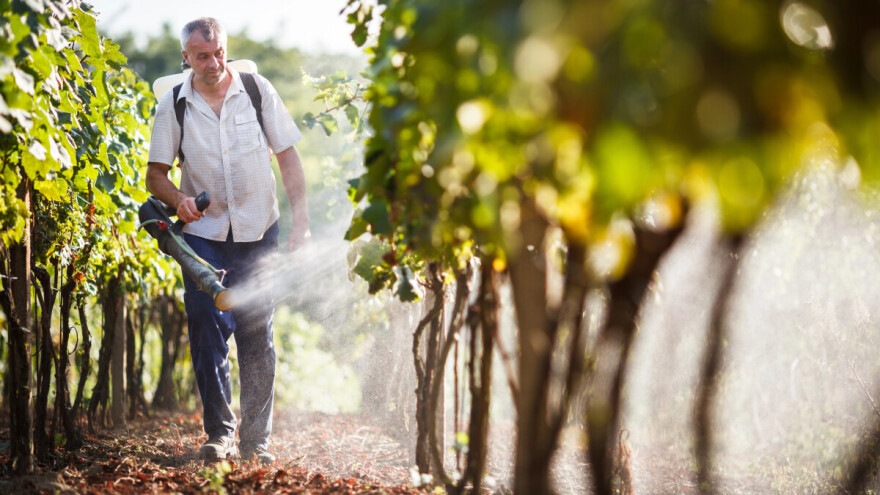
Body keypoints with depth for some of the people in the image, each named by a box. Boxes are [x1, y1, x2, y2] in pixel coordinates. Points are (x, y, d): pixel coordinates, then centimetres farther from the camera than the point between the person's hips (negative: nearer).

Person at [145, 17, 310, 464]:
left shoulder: (257, 90, -1)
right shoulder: (172, 105, -1)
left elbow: (288, 157, 1)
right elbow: (155, 174, 3)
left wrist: (301, 222, -6)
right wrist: (178, 199, -19)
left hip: (259, 231, 0)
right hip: (203, 232, 0)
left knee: (257, 336, 2)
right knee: (208, 334, -4)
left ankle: (256, 439, 11)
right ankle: (219, 432, 10)